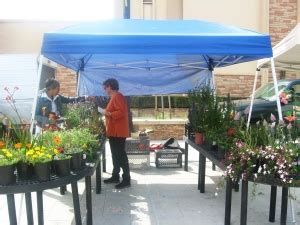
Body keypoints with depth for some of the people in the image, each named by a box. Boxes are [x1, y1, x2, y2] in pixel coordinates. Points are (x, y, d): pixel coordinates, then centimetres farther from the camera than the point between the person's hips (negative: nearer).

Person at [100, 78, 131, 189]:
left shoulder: (118, 96, -14)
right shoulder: (114, 97, 18)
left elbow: (121, 112, -24)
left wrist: (107, 113, -20)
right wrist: (106, 112, 16)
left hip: (118, 132, -11)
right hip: (114, 131, 11)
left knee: (121, 155, -8)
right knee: (115, 155, 15)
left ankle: (126, 180, -4)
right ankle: (115, 176, 23)